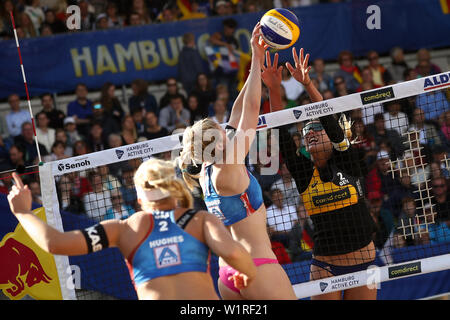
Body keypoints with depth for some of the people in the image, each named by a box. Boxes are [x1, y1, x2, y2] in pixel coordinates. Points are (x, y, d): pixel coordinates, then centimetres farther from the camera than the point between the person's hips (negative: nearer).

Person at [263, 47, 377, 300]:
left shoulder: (348, 161, -1)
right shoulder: (304, 173, 5)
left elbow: (333, 124, -15)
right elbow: (283, 137, -4)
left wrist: (309, 85, -25)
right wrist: (274, 91, -14)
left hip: (362, 259, -2)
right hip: (325, 264, 2)